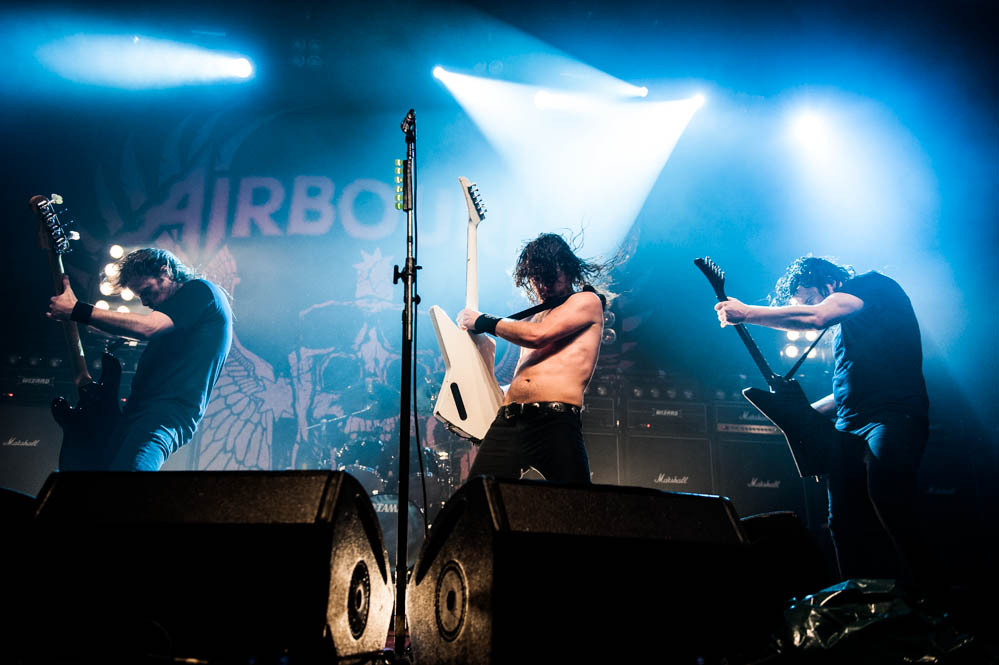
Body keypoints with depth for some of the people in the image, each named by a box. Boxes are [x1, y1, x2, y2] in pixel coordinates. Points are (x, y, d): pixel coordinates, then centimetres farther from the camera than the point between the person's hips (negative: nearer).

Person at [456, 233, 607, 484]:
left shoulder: (586, 301, 7)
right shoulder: (535, 318, 30)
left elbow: (538, 336, -8)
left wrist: (482, 321, 4)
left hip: (555, 422, -6)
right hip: (506, 421, 6)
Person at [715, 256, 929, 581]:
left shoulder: (872, 284, 0)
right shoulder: (847, 323, 26)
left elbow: (814, 318, -17)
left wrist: (746, 313, -11)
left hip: (892, 421, -9)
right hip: (850, 431, 9)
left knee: (890, 519, -21)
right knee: (845, 526, 2)